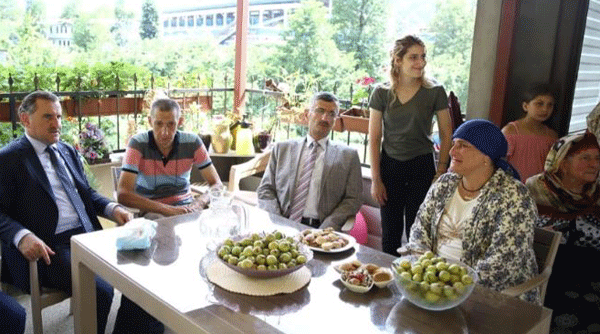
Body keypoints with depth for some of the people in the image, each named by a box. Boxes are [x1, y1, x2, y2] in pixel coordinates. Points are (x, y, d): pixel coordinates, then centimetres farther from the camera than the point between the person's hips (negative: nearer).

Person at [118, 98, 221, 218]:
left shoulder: (192, 142, -5)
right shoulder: (138, 144, -11)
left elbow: (216, 184, -2)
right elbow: (122, 194, -21)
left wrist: (199, 203, -24)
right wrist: (166, 209, -31)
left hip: (185, 210, 3)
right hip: (150, 213, -3)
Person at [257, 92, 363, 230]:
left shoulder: (348, 155, 12)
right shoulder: (282, 149, 17)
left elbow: (352, 200, 6)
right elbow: (265, 190, 13)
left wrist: (325, 230, -9)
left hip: (319, 228, -1)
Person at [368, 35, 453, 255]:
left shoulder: (435, 93, -3)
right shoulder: (381, 94, -1)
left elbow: (446, 135, 2)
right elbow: (374, 139, 0)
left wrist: (441, 172, -3)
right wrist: (375, 179, -2)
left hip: (422, 166, -1)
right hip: (389, 165, 1)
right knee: (390, 235, 10)